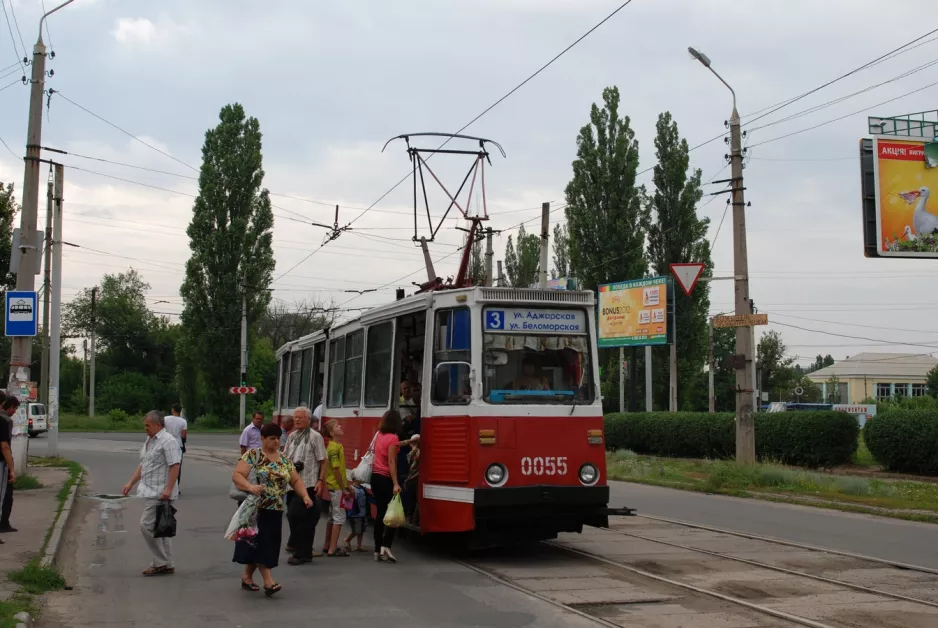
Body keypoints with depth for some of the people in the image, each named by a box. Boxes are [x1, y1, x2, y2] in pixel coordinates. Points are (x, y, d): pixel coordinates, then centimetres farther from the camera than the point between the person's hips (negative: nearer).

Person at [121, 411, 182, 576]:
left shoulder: (168, 441, -14)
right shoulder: (149, 441, 17)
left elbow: (175, 466, -21)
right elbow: (142, 465, 24)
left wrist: (168, 489, -26)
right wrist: (131, 483, 18)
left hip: (160, 494, -10)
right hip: (151, 492, 10)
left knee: (147, 525, -11)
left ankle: (161, 563, -2)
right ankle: (167, 565, 16)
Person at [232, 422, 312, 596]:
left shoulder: (284, 459, 10)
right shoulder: (252, 455, -7)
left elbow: (296, 480, 13)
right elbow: (236, 475, -15)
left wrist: (305, 496, -5)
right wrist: (250, 486, -34)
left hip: (275, 511, 6)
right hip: (254, 508, -5)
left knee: (267, 545, 8)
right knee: (259, 543, -10)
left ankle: (247, 577, 23)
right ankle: (268, 581, -10)